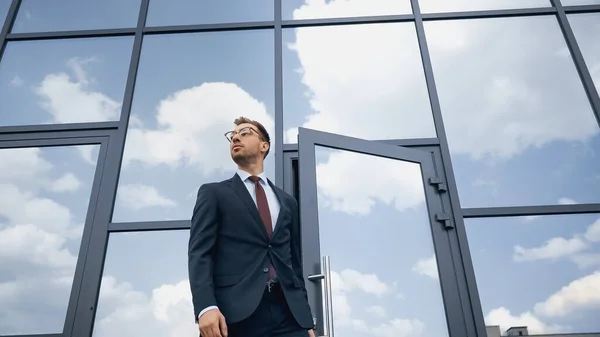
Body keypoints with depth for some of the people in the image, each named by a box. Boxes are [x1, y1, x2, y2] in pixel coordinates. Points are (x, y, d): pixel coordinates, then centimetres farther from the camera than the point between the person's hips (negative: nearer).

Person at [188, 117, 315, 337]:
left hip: (289, 313, 3)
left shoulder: (287, 201, 20)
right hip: (235, 312, -3)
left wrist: (306, 318, 13)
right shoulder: (213, 193, 10)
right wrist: (206, 306, -17)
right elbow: (199, 253, -1)